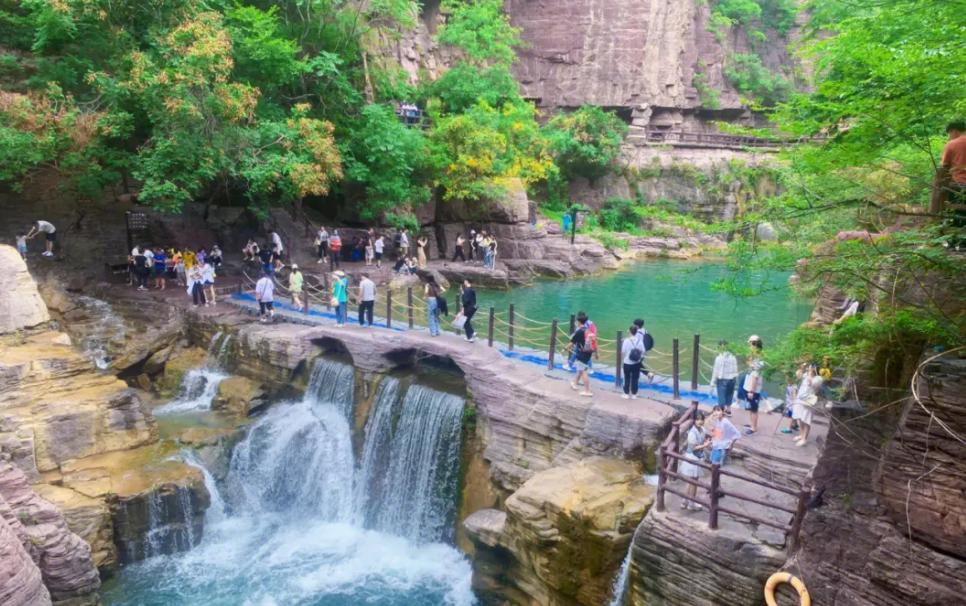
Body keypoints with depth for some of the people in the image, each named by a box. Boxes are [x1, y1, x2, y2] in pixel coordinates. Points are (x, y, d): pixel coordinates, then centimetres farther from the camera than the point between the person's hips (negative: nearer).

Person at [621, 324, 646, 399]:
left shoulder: (626, 340, -14)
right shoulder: (639, 341, -5)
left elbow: (623, 352, -13)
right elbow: (642, 351, -4)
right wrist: (639, 358, 13)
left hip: (627, 363, -2)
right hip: (637, 363, 2)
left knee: (627, 379, 11)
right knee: (635, 379, 10)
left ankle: (626, 394, 16)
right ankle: (634, 394, 15)